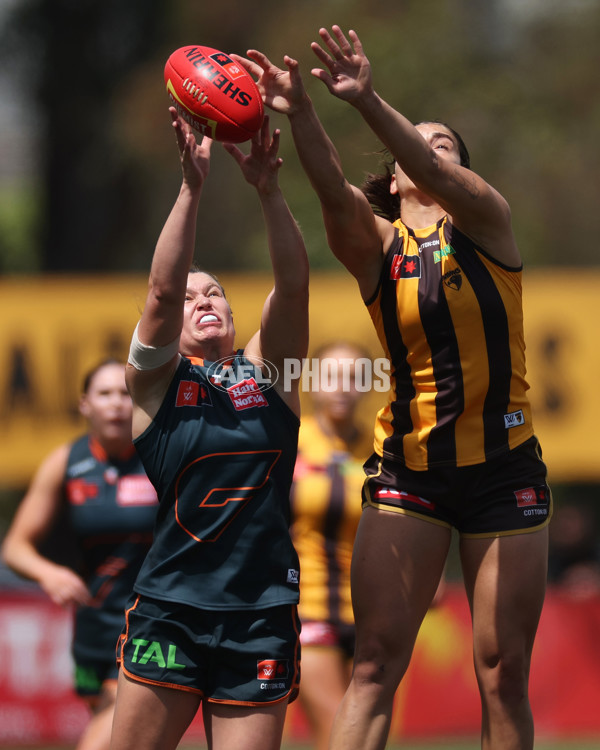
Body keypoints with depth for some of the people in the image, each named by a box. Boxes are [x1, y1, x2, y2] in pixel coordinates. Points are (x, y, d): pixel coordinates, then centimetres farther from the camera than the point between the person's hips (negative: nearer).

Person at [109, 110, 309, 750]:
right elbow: (162, 289, -9)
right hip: (170, 609, -1)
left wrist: (268, 190, -16)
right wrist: (191, 187, -18)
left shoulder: (266, 368, 12)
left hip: (262, 617, 1)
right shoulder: (156, 379, 7)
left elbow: (292, 285, -3)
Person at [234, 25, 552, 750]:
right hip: (407, 466, 1)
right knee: (375, 662, -9)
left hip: (503, 469, -1)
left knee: (503, 669, 2)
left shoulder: (485, 216, 0)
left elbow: (439, 180, -21)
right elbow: (334, 193, -18)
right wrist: (298, 114, -38)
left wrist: (368, 102, -39)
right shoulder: (376, 245, 3)